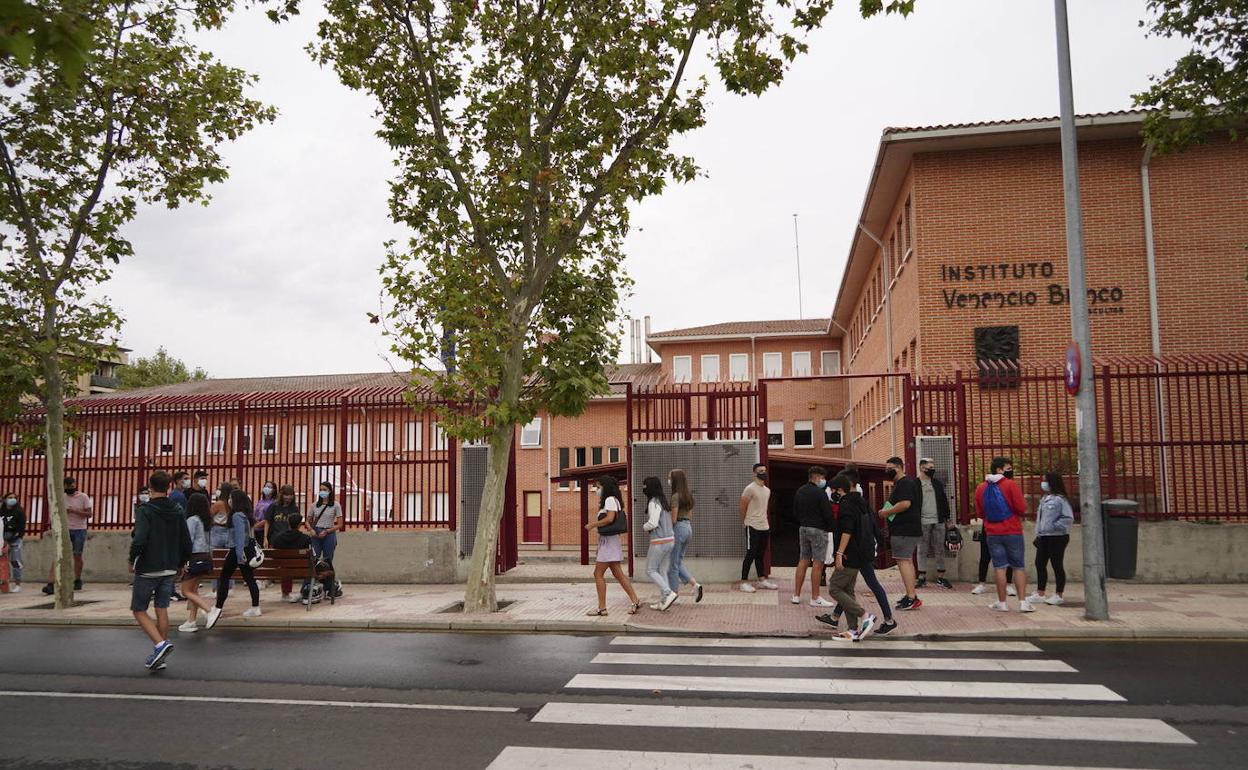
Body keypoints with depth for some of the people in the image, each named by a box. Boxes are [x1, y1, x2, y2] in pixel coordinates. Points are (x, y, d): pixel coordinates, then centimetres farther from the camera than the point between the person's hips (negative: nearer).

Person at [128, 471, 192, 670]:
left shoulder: (145, 510, -13)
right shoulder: (177, 512, 4)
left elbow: (140, 540, -24)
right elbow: (187, 543, 4)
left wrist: (132, 560, -7)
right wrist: (180, 563, 18)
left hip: (147, 569, -5)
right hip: (169, 570, 5)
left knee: (139, 610, 7)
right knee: (162, 611, 11)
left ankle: (160, 644, -12)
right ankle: (159, 656, 14)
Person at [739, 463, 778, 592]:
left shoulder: (767, 490, 12)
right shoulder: (750, 488, -13)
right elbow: (743, 507, -9)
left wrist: (764, 519, 16)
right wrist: (745, 522, 1)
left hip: (765, 527, 7)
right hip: (753, 527, -7)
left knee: (761, 555, 14)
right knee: (750, 555, -5)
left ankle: (762, 580, 21)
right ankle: (744, 582, 0)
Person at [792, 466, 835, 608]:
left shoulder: (799, 491, 10)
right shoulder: (820, 493, -15)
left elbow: (795, 510, 16)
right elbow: (828, 514, -15)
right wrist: (833, 528, 0)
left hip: (803, 528, 8)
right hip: (818, 530, -8)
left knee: (803, 561, 11)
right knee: (818, 563, -2)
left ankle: (796, 595, 13)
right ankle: (815, 598, 1)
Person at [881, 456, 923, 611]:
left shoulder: (905, 483, -14)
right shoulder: (900, 483, 20)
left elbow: (905, 504, -27)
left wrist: (886, 512, -16)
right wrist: (887, 512, 15)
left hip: (904, 530, -11)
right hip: (909, 529, 11)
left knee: (903, 561, -12)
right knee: (908, 561, 15)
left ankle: (912, 598, -15)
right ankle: (911, 596, 22)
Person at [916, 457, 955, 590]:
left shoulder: (938, 483, 13)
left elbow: (944, 502, 16)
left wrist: (947, 519, 11)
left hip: (938, 522, 4)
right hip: (922, 523, -4)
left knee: (940, 550, 6)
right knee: (922, 550, 1)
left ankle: (941, 577, 13)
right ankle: (922, 577, 7)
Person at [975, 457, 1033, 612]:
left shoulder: (981, 488, 5)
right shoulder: (1010, 485, -8)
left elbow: (980, 513, 10)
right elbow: (1022, 508, -10)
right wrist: (1015, 513, 10)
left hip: (992, 533, 3)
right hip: (1013, 532, -3)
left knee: (1000, 567, 6)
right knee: (1019, 567, 6)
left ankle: (1002, 603, 7)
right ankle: (1023, 602, 3)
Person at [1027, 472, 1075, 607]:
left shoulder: (1060, 499, -14)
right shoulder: (1045, 499, 13)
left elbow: (1068, 518, -19)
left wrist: (1053, 527, -19)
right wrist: (1038, 533, 15)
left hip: (1057, 537, -8)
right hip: (1043, 537, 8)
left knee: (1057, 565, 1)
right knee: (1040, 564, 8)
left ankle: (1059, 595, 12)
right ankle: (1040, 594, 16)